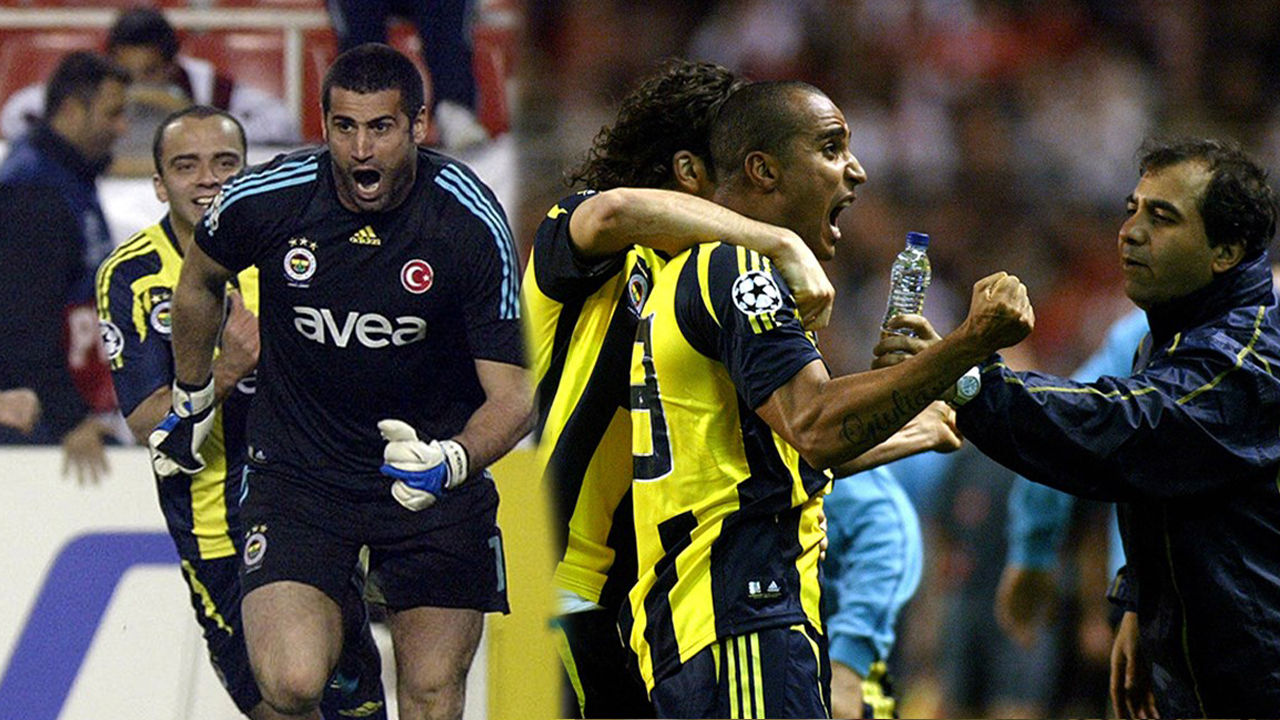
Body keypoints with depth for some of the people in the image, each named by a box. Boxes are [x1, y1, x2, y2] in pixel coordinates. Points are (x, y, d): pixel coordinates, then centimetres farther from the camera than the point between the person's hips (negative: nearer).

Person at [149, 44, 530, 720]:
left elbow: (511, 395, -16)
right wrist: (192, 402, 21)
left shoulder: (472, 225, -18)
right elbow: (200, 280, 10)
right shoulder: (265, 199, -14)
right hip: (297, 468, 0)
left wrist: (449, 462, -36)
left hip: (435, 471, 0)